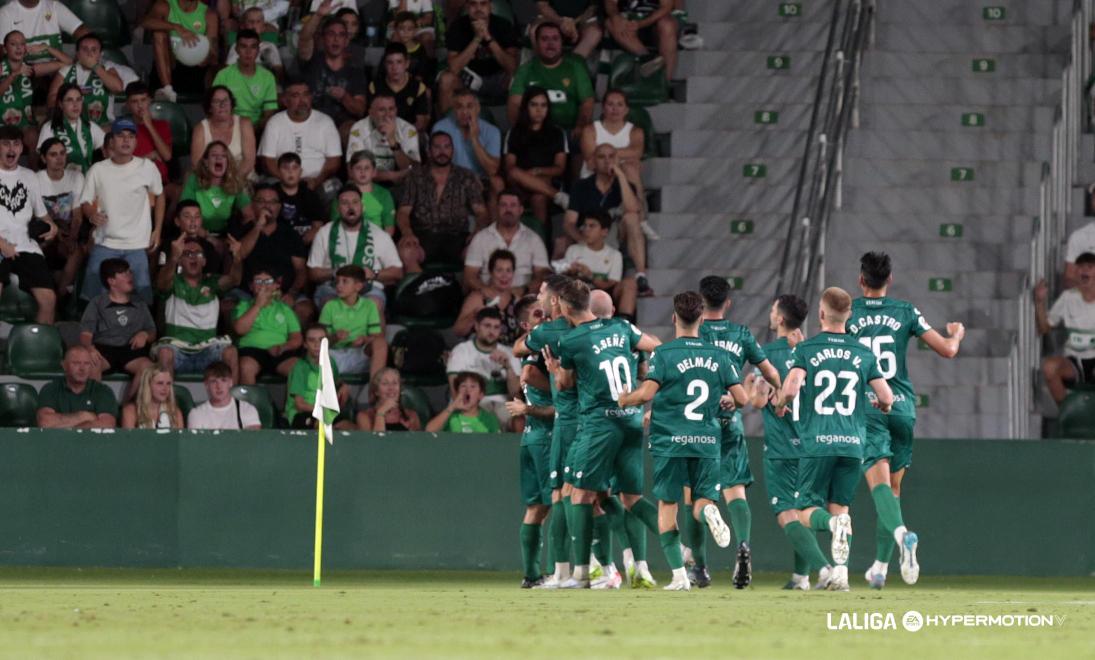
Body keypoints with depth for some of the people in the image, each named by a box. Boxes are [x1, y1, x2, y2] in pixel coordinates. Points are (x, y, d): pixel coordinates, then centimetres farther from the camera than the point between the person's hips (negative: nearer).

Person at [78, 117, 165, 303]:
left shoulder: (147, 168, -1)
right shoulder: (98, 170, 0)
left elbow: (159, 196, 14)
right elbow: (86, 203, 7)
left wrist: (157, 231, 9)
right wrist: (92, 215, -17)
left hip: (137, 246, 0)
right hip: (104, 245, 0)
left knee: (140, 297, -1)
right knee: (94, 296, 0)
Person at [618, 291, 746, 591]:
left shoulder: (664, 353, -5)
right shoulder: (718, 356, 5)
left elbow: (646, 393, -14)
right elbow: (741, 398, 4)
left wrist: (623, 399, 6)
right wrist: (725, 400, 26)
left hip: (670, 441, -2)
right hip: (707, 441, 2)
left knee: (667, 504, 7)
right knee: (702, 500, 10)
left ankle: (678, 574, 0)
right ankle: (709, 511, -29)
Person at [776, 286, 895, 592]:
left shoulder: (806, 349, 0)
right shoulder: (864, 354, 8)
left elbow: (791, 388, -13)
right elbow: (887, 399, 5)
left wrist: (780, 404, 10)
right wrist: (880, 406, 30)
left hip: (817, 442, -3)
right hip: (853, 442, 3)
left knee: (806, 511, 4)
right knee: (840, 506, 14)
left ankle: (835, 524, -30)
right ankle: (841, 570, 0)